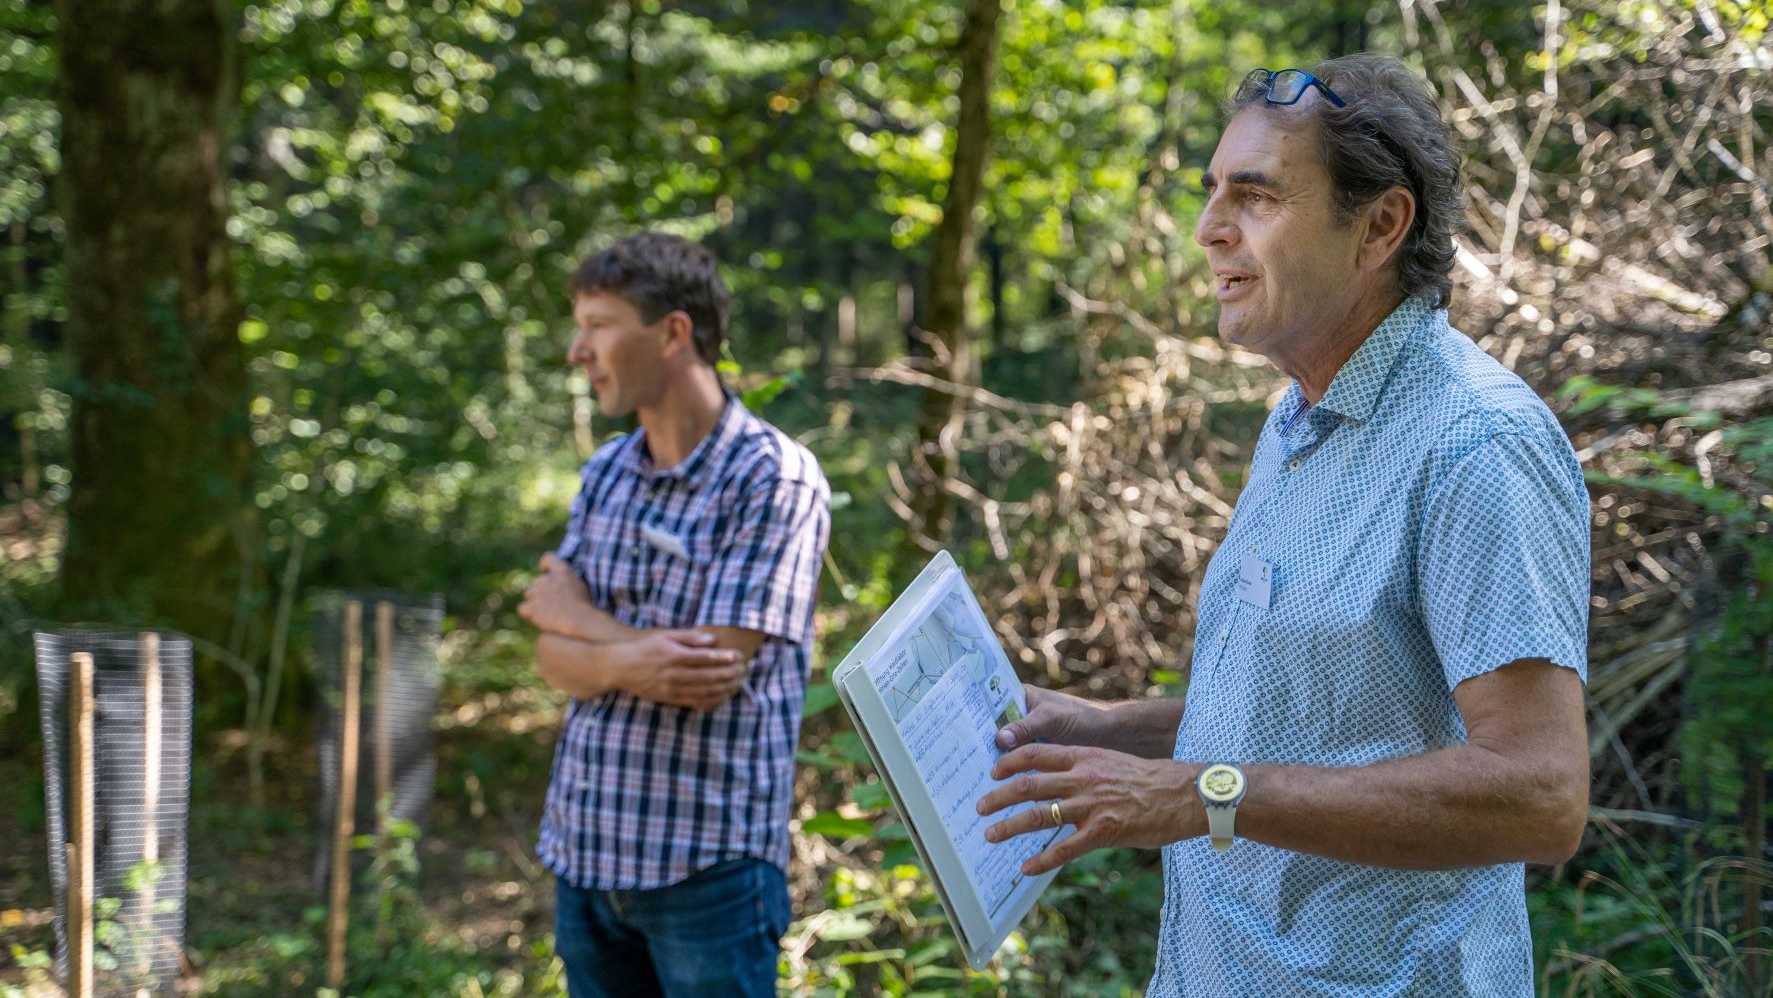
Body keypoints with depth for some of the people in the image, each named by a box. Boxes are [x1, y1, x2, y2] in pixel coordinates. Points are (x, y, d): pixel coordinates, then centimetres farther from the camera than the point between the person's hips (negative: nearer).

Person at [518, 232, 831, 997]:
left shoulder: (777, 479, -12)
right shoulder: (604, 474, 9)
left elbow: (716, 671, -19)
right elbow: (555, 659, 3)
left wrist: (579, 618, -4)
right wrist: (634, 663, -20)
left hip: (706, 865, -6)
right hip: (586, 849, 6)